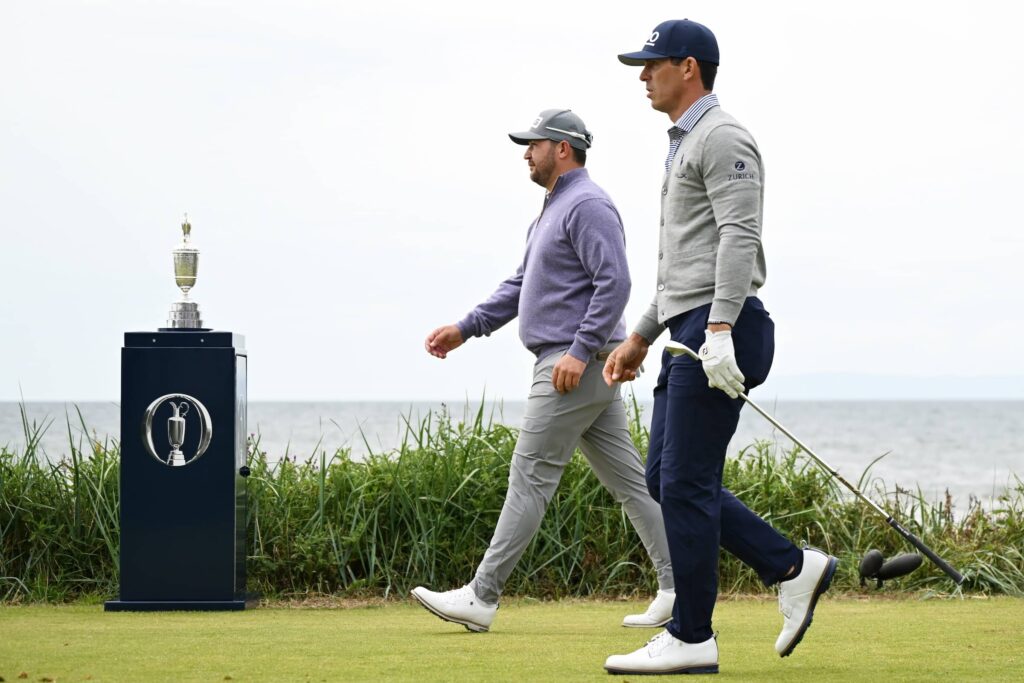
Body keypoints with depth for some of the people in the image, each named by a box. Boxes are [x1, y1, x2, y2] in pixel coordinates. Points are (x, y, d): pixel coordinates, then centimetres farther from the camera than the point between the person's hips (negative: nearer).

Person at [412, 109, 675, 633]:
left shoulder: (587, 205, -12)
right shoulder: (552, 210, 21)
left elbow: (614, 283, -22)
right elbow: (521, 285, 27)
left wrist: (580, 351, -26)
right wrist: (466, 328, 19)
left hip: (578, 364, -11)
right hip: (570, 366, 11)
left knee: (531, 477, -8)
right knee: (626, 477, 7)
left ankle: (482, 598, -7)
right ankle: (677, 586, 6)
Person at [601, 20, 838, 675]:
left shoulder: (721, 137, -8)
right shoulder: (685, 145, 24)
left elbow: (739, 237, -20)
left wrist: (719, 330, -29)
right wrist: (640, 338, 28)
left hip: (721, 331, -11)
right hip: (691, 332, 11)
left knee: (686, 482, -9)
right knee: (667, 478, 9)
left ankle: (692, 638, -4)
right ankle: (794, 568, 11)